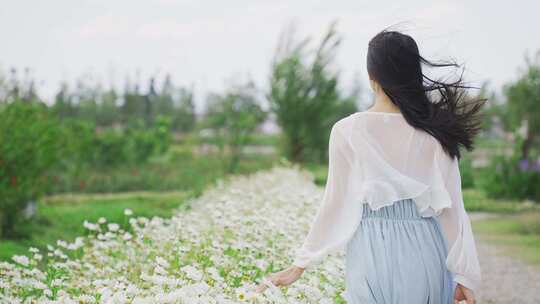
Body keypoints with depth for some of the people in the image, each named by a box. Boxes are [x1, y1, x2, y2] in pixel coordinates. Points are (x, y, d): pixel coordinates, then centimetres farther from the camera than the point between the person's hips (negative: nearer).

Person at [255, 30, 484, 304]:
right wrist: (464, 274, 3)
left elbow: (336, 205, -4)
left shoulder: (348, 131, -6)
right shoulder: (435, 131, -1)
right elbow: (451, 207, -1)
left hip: (373, 256, -1)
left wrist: (300, 265, 5)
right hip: (427, 253, 2)